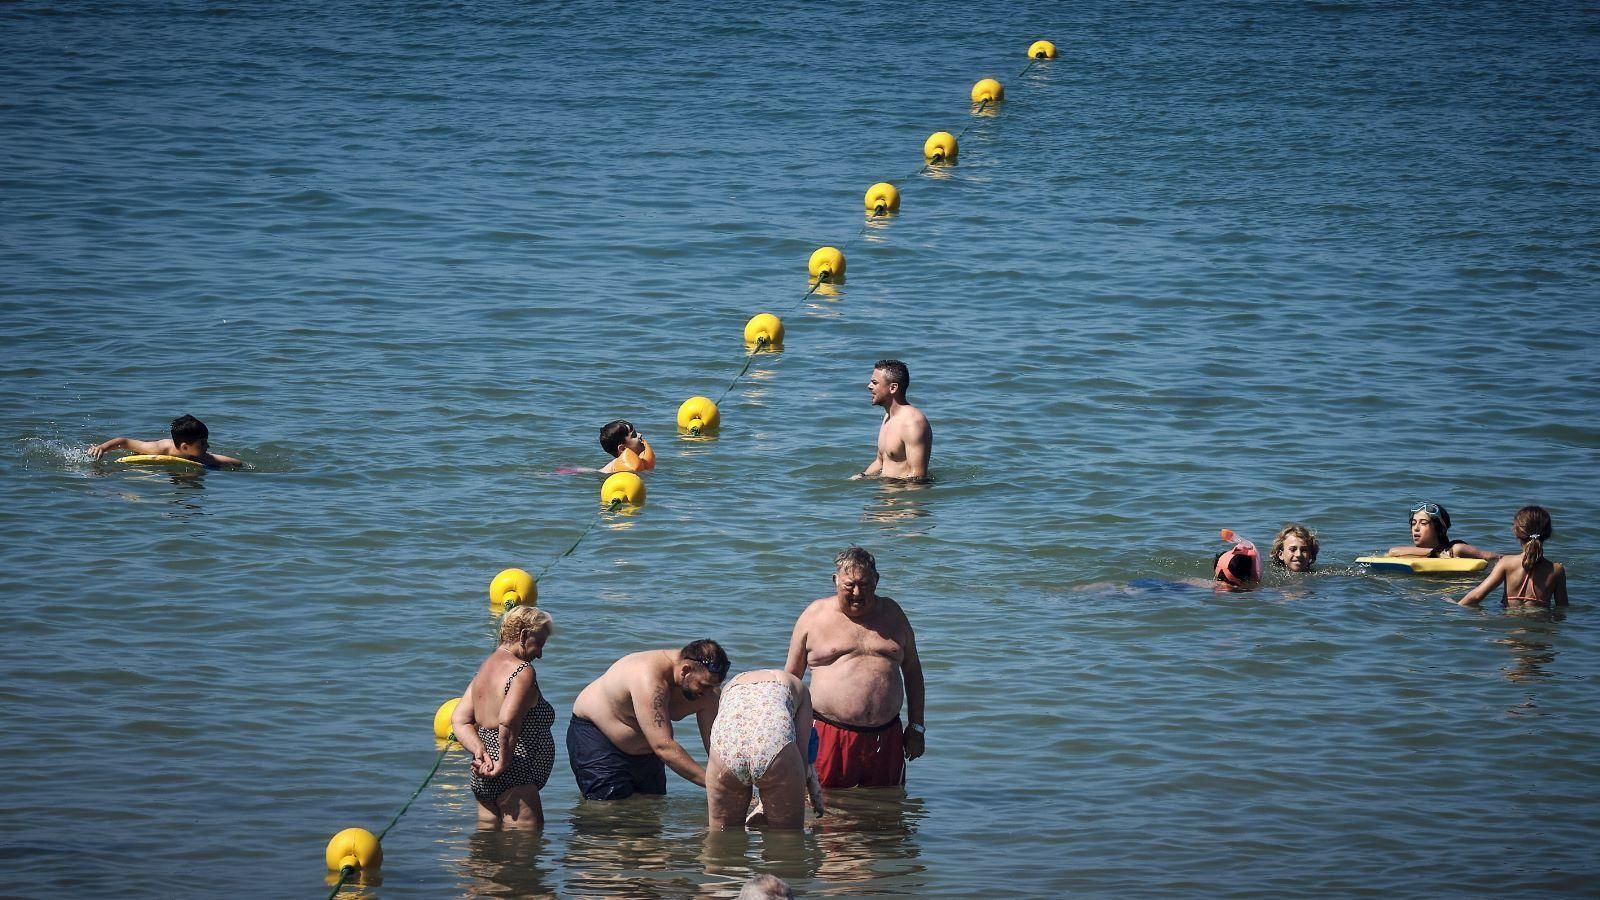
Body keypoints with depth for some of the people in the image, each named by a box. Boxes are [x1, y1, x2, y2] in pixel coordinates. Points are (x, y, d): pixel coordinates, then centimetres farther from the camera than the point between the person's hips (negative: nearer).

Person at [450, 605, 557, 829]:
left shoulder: (486, 668, 16)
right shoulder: (522, 671, -12)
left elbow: (459, 720, 11)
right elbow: (507, 722, -26)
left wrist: (480, 751, -2)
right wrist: (504, 762, -14)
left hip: (482, 777, 10)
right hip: (513, 778, -10)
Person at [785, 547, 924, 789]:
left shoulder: (891, 613, 13)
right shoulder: (815, 615, 5)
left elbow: (912, 670, 19)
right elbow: (792, 674, 9)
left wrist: (916, 727, 14)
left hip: (886, 736, 3)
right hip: (830, 736, -3)